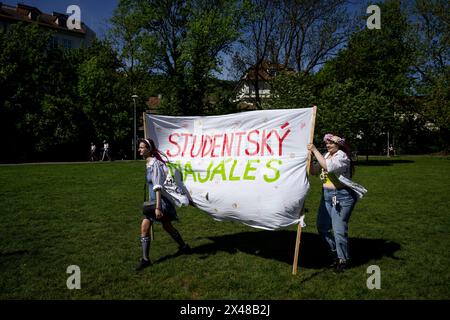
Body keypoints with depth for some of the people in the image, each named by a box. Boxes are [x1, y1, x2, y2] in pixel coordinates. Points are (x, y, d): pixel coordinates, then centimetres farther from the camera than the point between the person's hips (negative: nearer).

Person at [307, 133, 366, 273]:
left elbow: (327, 166, -30)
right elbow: (314, 171, 10)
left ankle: (343, 260, 14)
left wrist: (315, 150, -25)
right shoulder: (327, 155, 12)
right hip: (327, 195, 8)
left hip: (342, 196, -8)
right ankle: (335, 251, 33)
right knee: (322, 227, 11)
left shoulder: (342, 156, -12)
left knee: (339, 229, -5)